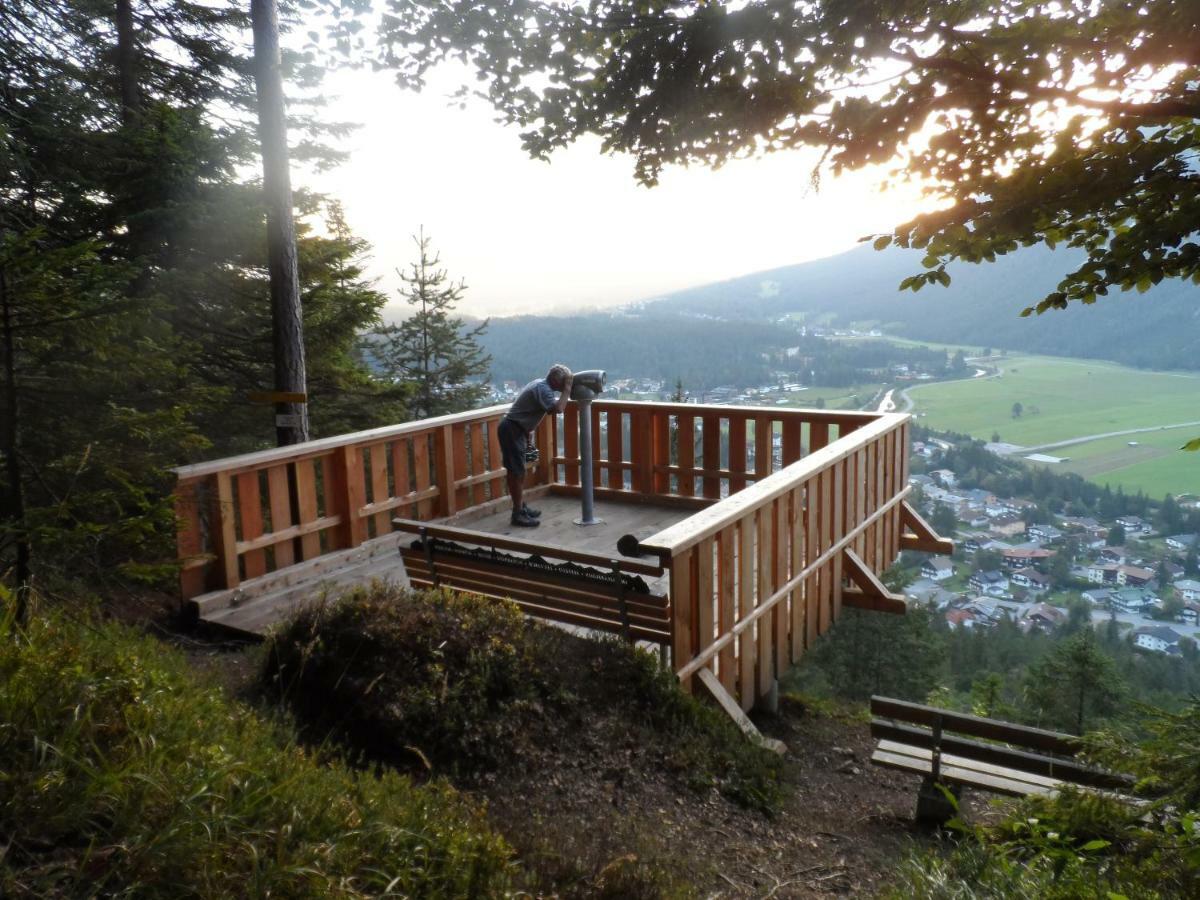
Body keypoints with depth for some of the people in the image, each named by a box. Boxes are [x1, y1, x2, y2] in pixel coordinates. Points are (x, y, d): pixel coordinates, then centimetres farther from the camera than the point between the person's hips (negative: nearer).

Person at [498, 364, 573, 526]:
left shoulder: (540, 384, 12)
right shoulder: (543, 389, -19)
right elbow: (558, 408, -33)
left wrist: (529, 430, 19)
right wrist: (567, 389, -22)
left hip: (515, 428, 10)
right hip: (511, 429, -10)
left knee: (517, 471, 17)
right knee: (516, 472, -6)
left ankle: (522, 507, 27)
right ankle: (517, 515, -1)